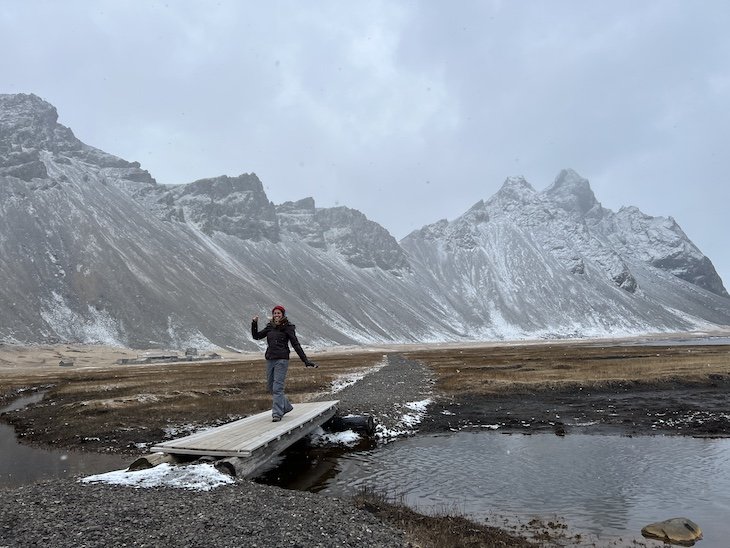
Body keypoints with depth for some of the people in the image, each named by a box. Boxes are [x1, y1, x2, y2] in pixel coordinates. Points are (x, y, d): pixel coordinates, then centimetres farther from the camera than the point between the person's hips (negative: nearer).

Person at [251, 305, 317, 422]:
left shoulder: (288, 328, -2)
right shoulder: (270, 327, 12)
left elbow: (296, 345, -4)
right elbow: (256, 336, 14)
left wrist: (306, 360, -8)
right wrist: (254, 324, -1)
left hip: (282, 360, -6)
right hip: (270, 360, 6)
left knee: (277, 387, -11)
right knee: (270, 387, 11)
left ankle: (277, 413, -6)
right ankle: (286, 406, 28)